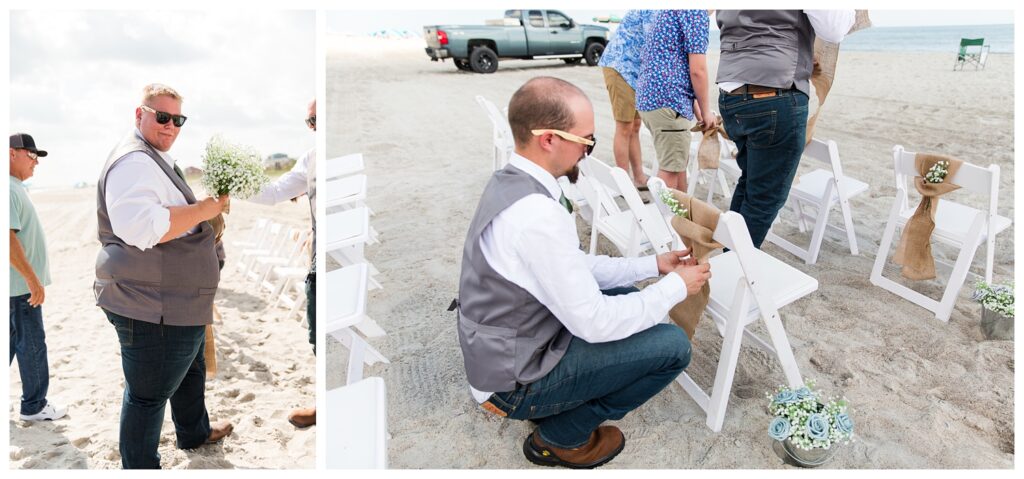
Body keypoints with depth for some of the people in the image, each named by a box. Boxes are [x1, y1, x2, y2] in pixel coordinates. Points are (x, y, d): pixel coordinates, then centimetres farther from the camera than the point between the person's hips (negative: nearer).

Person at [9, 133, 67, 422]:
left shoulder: (16, 188, 14)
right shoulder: (8, 190, -18)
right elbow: (8, 238, -24)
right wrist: (33, 279, -23)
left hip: (22, 282, 10)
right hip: (20, 284, -10)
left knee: (13, 342, 16)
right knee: (32, 345, 0)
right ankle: (34, 406, 11)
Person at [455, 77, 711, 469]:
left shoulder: (510, 182, -1)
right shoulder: (537, 215, -31)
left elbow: (574, 267, 9)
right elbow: (595, 324, -24)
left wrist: (652, 265, 6)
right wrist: (676, 287, -11)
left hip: (499, 349, 9)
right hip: (515, 379, -9)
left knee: (626, 294, 18)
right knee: (672, 346, -7)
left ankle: (550, 407, 17)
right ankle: (562, 435, 7)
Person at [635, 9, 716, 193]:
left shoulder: (669, 11, 21)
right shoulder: (695, 10, -9)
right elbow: (697, 69, -14)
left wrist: (695, 106, 24)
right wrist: (705, 111, -2)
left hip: (649, 95, 10)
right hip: (666, 99, -10)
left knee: (679, 161, 20)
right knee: (670, 169, -1)